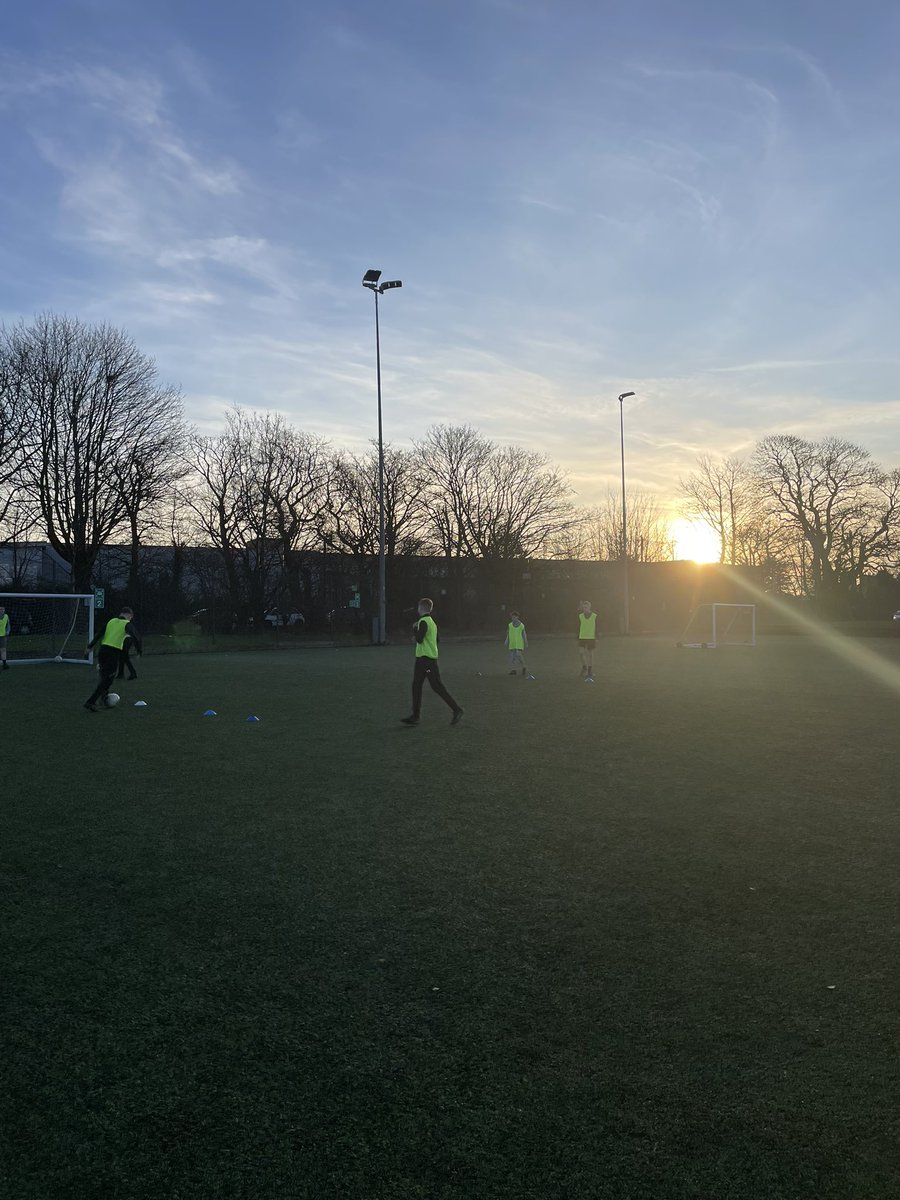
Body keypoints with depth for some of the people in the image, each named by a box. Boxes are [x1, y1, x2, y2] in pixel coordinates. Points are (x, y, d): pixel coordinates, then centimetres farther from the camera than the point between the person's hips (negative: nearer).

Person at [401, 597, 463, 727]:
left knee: (437, 686, -7)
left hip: (426, 659, -10)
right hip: (422, 658, 10)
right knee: (416, 687, 10)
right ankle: (415, 716, 11)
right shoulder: (432, 622, 15)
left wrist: (415, 629, -6)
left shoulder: (423, 621, -15)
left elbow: (419, 639, -22)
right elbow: (436, 640, 20)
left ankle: (456, 710, -3)